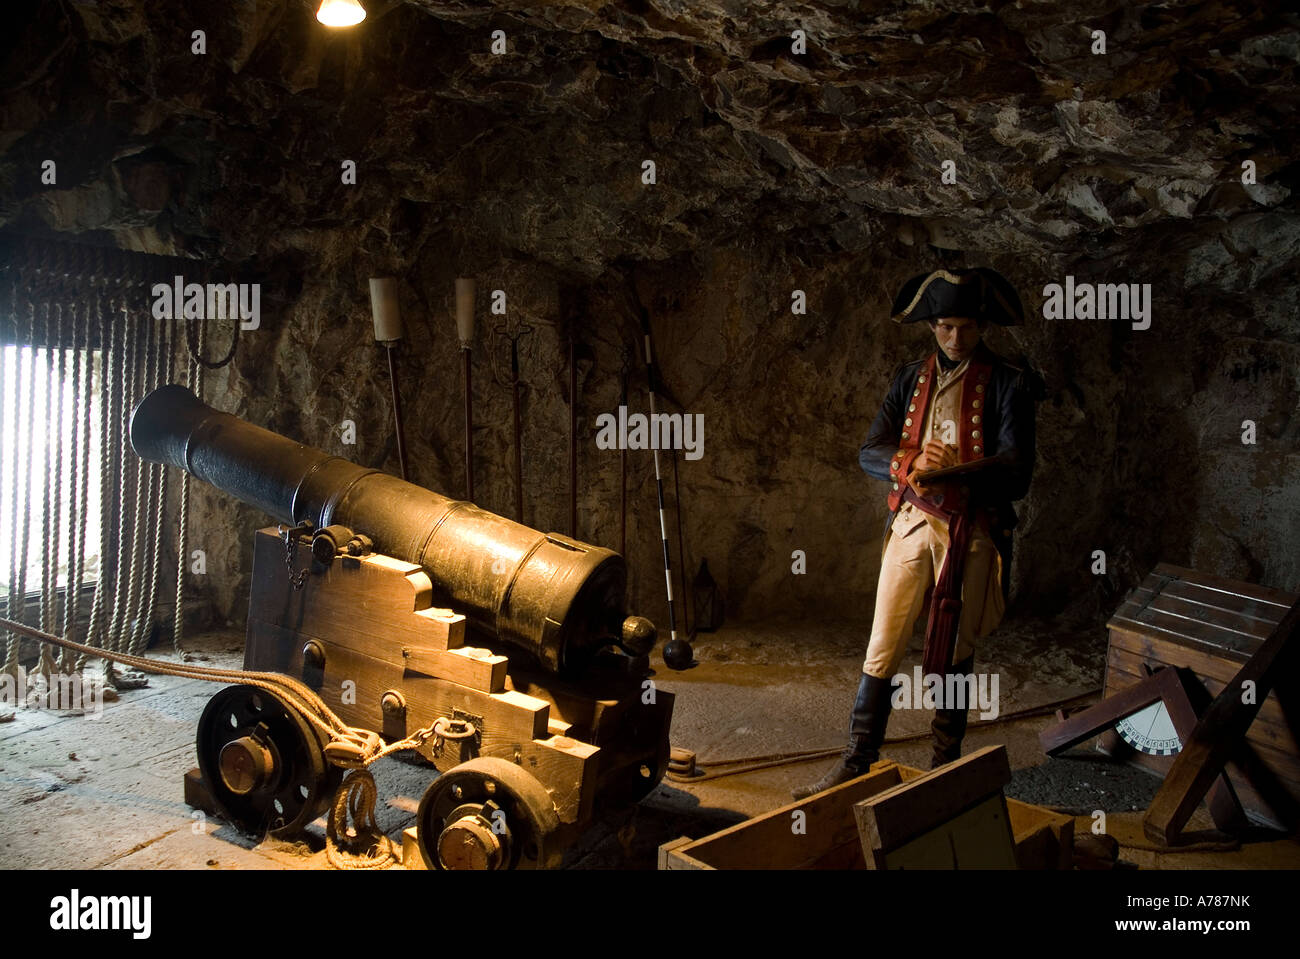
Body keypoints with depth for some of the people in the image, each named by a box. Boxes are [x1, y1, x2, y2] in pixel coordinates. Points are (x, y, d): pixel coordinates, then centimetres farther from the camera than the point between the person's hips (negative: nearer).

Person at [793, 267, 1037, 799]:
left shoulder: (1009, 384, -2)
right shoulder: (912, 378, 10)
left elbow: (1016, 472, -11)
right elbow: (870, 451, 2)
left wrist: (953, 472, -28)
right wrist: (912, 464, -20)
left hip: (972, 532, -2)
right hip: (912, 523, 3)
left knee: (953, 657, 8)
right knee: (882, 649, 2)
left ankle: (944, 768, 23)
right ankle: (855, 763, 11)